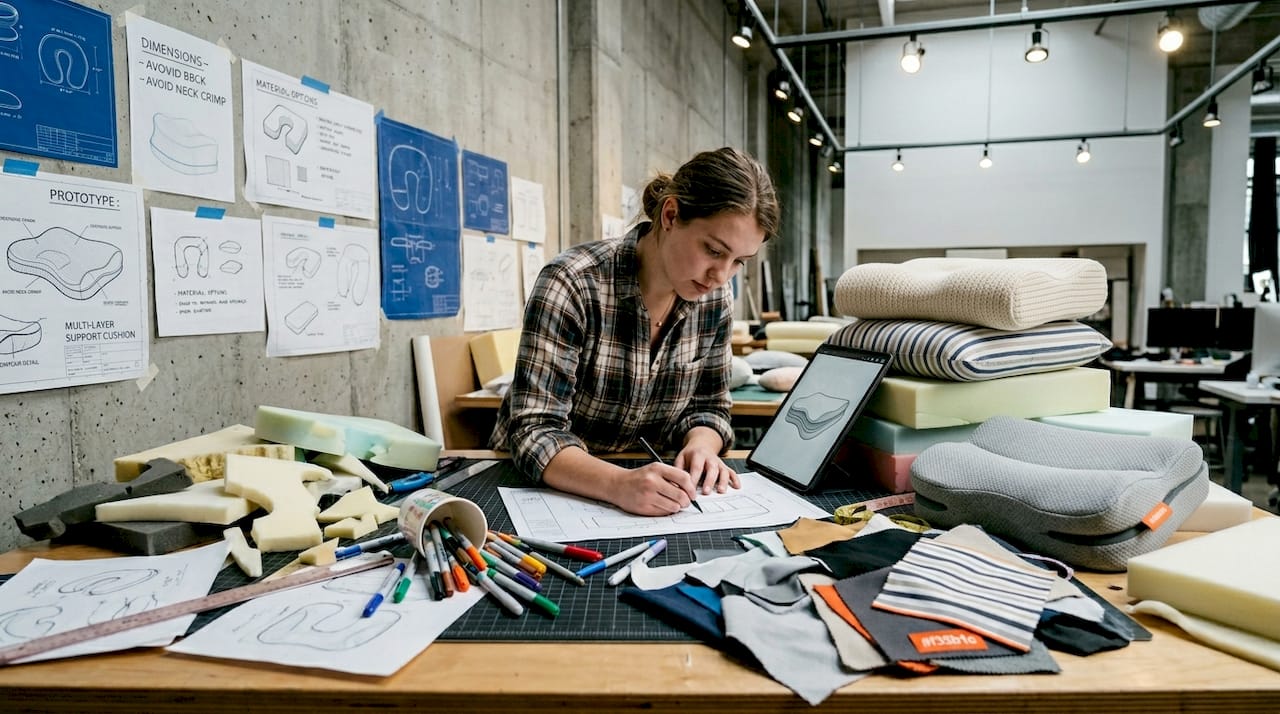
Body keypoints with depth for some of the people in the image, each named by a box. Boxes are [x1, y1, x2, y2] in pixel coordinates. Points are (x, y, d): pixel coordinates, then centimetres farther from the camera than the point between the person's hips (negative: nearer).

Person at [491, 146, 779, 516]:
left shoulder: (713, 298, -6)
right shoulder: (571, 285, -21)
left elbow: (708, 406, 5)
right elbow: (535, 431, -23)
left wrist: (700, 445, -16)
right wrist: (618, 484, -39)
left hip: (646, 481, 3)